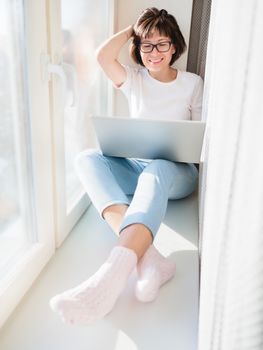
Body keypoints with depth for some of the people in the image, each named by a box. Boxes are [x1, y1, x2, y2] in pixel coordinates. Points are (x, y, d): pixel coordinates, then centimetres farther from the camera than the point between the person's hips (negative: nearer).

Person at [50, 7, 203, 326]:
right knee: (87, 158, -28)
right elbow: (103, 56, -6)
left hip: (177, 171, -2)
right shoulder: (134, 80, 13)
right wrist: (133, 28, 8)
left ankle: (113, 273, -59)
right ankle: (147, 258, -47)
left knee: (157, 170, -40)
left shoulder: (193, 83, 10)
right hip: (135, 166, 3)